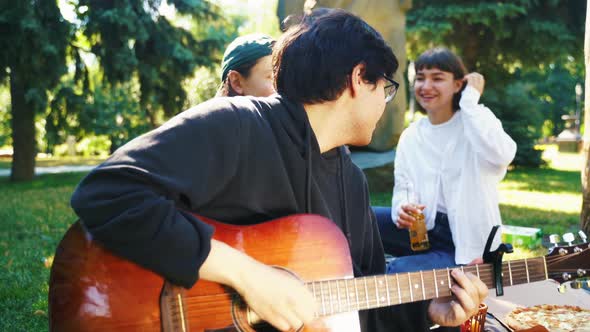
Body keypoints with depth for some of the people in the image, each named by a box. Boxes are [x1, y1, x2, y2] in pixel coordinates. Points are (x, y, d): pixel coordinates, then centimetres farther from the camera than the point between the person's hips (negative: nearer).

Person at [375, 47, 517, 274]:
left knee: (400, 272, -28)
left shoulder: (478, 120, -7)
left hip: (467, 243, -5)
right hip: (424, 230, 5)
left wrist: (470, 99, -22)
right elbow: (402, 188, 6)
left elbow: (501, 155, -31)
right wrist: (401, 209, -19)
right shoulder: (410, 136, 8)